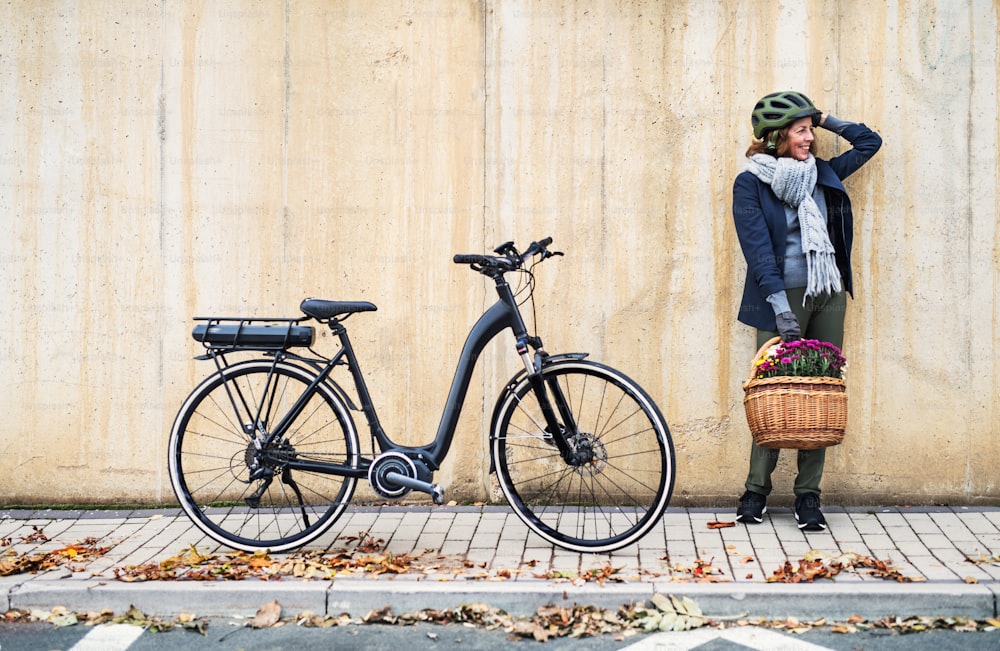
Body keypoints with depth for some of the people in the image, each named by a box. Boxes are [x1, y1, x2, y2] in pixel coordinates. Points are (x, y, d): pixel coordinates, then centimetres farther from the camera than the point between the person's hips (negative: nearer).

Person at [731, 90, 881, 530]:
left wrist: (825, 120, 14)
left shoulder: (823, 173, 12)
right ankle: (756, 491, 7)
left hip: (829, 296, 5)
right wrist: (781, 307, -18)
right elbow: (758, 248, -10)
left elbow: (869, 141, 24)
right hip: (784, 296, -5)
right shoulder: (751, 183, -2)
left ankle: (808, 495, 7)